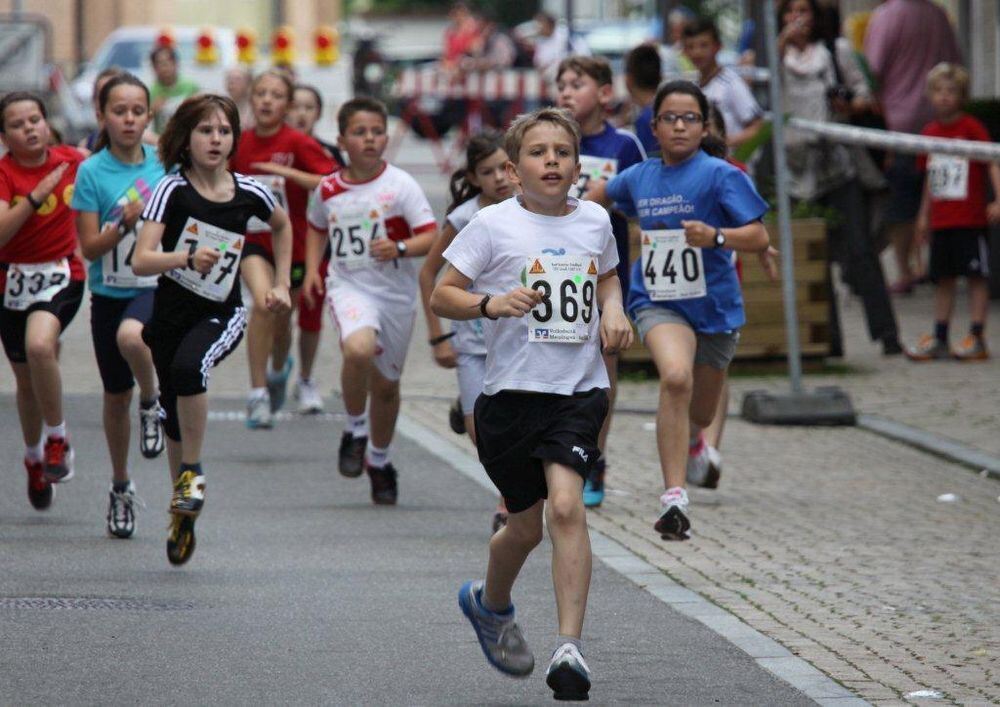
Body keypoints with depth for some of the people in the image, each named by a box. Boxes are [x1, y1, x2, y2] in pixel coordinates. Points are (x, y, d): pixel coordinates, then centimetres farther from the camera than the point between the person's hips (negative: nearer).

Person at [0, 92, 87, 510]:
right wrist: (34, 198, -32)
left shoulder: (70, 160, -4)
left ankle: (57, 436, -10)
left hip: (62, 275, -1)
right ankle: (34, 456, 39)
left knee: (40, 345, -30)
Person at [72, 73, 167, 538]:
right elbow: (90, 248, -10)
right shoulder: (92, 172, -7)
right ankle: (121, 487, 31)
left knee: (131, 335, -37)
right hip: (109, 293, 1)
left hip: (157, 286, -1)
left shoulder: (164, 165, -1)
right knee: (116, 396, 11)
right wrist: (125, 223, -24)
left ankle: (152, 404, -7)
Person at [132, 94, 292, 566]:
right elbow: (141, 261, -23)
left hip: (223, 315, -1)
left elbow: (282, 226, 20)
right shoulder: (173, 191, -12)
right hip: (171, 312, 1)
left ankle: (192, 471, -13)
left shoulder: (249, 193, -5)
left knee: (188, 367, -33)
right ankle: (182, 516, 32)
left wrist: (281, 284, 14)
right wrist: (187, 257, -40)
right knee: (176, 420, 9)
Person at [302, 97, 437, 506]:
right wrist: (312, 268, 9)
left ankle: (379, 459, 38)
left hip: (396, 292, 0)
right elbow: (317, 228, 23)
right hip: (349, 286, 0)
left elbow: (431, 236, -10)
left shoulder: (399, 185, -7)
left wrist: (400, 248, -29)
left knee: (386, 383, 13)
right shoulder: (328, 190, 2)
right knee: (359, 349, -31)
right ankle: (355, 431, -7)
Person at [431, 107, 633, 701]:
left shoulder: (595, 221, 7)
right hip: (512, 390, -1)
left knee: (566, 506, -20)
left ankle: (570, 647, -20)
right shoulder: (495, 225, -4)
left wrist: (614, 310, 7)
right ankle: (491, 604, 44)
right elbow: (442, 296, -4)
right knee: (527, 525, 10)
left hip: (580, 389, 1)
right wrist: (490, 304, -23)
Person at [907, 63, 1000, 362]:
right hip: (941, 221, 6)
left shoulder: (972, 128, -6)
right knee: (943, 279, 11)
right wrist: (923, 215, 21)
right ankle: (939, 340, 17)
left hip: (971, 218, -6)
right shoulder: (929, 132, 11)